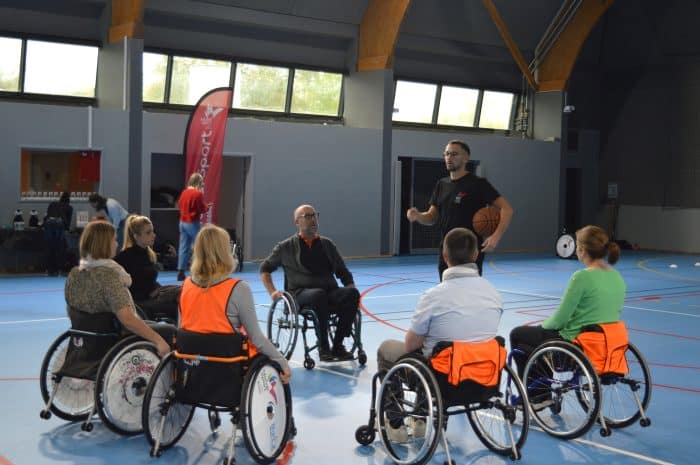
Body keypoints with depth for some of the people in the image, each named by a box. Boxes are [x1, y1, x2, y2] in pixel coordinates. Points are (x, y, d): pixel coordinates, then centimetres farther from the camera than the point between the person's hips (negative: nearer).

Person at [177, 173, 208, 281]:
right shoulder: (198, 194, -15)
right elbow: (202, 209, -12)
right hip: (193, 223, -7)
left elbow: (180, 205, 16)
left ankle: (180, 272, 7)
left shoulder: (184, 192, 6)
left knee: (183, 247, 8)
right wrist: (206, 206, 7)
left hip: (183, 222, 7)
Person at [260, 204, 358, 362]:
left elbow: (343, 272, 25)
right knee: (319, 294, -39)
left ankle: (337, 345, -22)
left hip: (329, 292, 3)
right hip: (300, 294, -3)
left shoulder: (327, 244, 21)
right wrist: (272, 292, 5)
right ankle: (323, 347, -27)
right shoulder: (286, 247, 13)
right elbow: (264, 268, 21)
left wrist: (350, 286, 4)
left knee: (352, 293, -29)